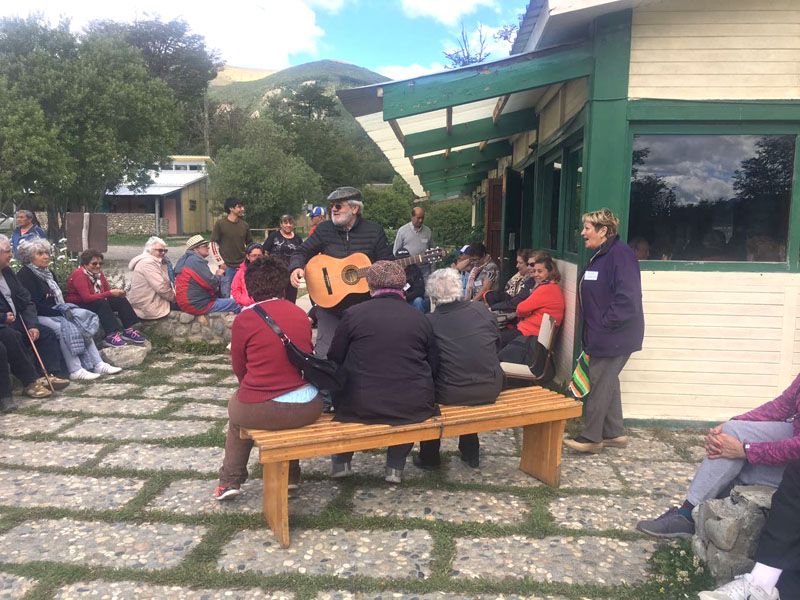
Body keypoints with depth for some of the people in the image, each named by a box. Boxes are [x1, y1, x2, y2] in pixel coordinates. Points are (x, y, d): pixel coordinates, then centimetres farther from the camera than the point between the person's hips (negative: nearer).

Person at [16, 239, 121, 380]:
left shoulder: (47, 272, 17)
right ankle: (75, 370, -31)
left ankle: (98, 364, -19)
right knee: (65, 327, -32)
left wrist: (64, 309, -2)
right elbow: (34, 305, -18)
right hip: (38, 316, -8)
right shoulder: (24, 275, -9)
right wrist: (59, 312, -20)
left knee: (84, 322, -13)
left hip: (55, 312, 8)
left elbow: (58, 297, 19)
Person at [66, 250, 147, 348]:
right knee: (102, 303, -34)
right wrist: (110, 293, -30)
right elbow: (87, 298, -30)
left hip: (98, 303, 8)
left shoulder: (98, 273, 3)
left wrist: (116, 291, -17)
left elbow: (107, 290, 6)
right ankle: (111, 335, -40)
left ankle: (128, 330, -19)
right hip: (78, 306, -8)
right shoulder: (79, 275, -21)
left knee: (121, 300, -10)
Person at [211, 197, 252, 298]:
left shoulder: (244, 225, 7)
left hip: (242, 266, 4)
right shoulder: (220, 224, -4)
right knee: (225, 295, -2)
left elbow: (249, 244, 16)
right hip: (227, 266, -4)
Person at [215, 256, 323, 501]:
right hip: (307, 410, 3)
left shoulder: (244, 320, -7)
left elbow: (239, 369, 4)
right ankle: (291, 476, 42)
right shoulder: (300, 314, 4)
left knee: (235, 403, 32)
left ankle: (230, 481, 32)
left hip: (260, 411, -3)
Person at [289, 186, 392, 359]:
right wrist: (296, 268, -14)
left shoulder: (374, 231, 0)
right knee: (324, 354, -3)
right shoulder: (324, 229, 3)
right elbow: (302, 252, 6)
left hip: (364, 305, 0)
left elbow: (388, 264, 3)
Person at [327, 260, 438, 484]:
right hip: (413, 408, 1)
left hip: (361, 406, 0)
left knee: (340, 387, 30)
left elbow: (334, 360, 4)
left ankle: (341, 462, 31)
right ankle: (396, 466, 26)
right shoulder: (421, 319, 1)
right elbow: (433, 367, 8)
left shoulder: (353, 314, -5)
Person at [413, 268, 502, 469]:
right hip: (491, 389, 4)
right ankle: (470, 451, 42)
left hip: (451, 395, -3)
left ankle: (429, 456, 31)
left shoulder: (428, 322, -11)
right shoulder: (482, 311, -2)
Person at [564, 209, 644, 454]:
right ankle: (615, 433, 29)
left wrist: (605, 323, -19)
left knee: (599, 384, -1)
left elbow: (628, 298, -27)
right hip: (601, 335, 10)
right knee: (607, 382, 17)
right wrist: (592, 328, 14)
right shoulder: (600, 255, 13)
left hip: (614, 337, -10)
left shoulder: (620, 254, -19)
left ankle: (591, 437, 10)